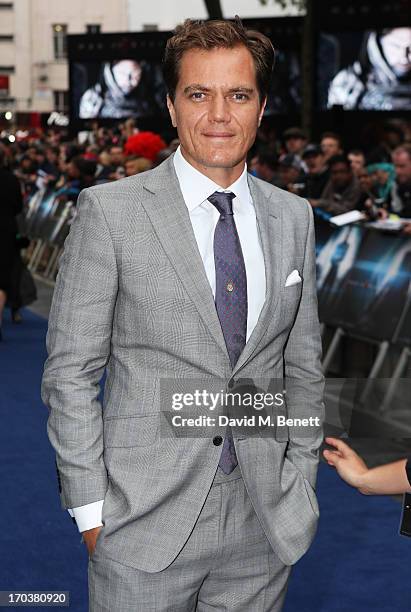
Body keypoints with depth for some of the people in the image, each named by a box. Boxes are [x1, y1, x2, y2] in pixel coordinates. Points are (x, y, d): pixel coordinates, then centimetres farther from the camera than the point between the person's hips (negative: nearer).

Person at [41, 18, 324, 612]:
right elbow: (70, 371, -6)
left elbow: (303, 365, 12)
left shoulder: (293, 217, 6)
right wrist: (90, 508, -8)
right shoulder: (110, 211, -7)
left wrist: (301, 485, 8)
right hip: (147, 520, -3)